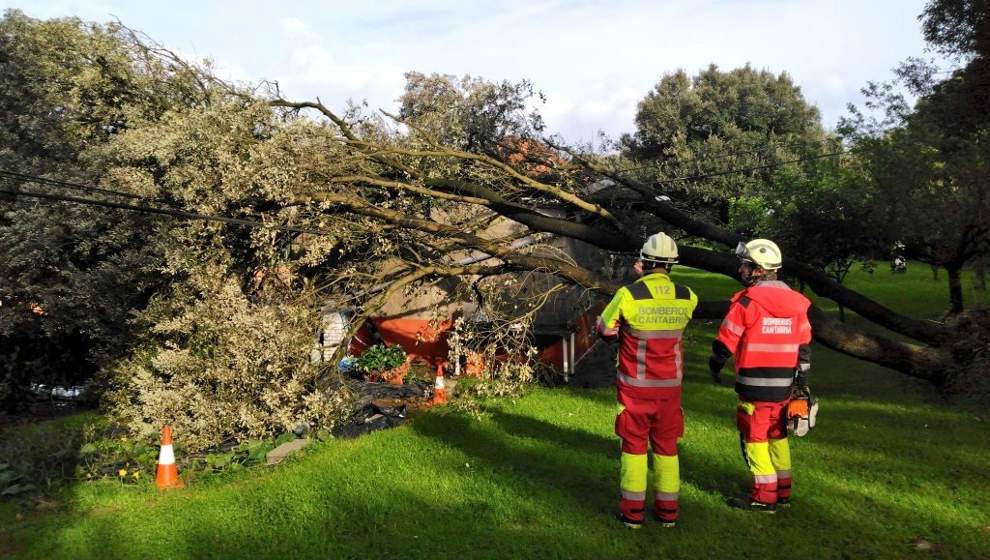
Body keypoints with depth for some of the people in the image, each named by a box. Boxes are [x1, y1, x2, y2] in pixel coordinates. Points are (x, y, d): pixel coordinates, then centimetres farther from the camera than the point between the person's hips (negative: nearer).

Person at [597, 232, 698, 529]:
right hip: (670, 386, 3)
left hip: (635, 386, -2)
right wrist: (649, 279, 17)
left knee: (634, 446, 8)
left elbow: (606, 330, -4)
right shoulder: (686, 297, -5)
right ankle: (667, 511, 20)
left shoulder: (628, 295, -15)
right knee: (666, 446, 14)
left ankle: (632, 512, 12)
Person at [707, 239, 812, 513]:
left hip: (755, 385, -7)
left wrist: (714, 367, 9)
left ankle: (764, 497, 8)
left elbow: (726, 341, -8)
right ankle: (782, 491, 27)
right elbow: (804, 345, 11)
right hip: (784, 386, 7)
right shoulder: (795, 302, 7)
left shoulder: (747, 301, -14)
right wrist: (802, 381, 18)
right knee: (777, 436, 18)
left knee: (755, 438, 3)